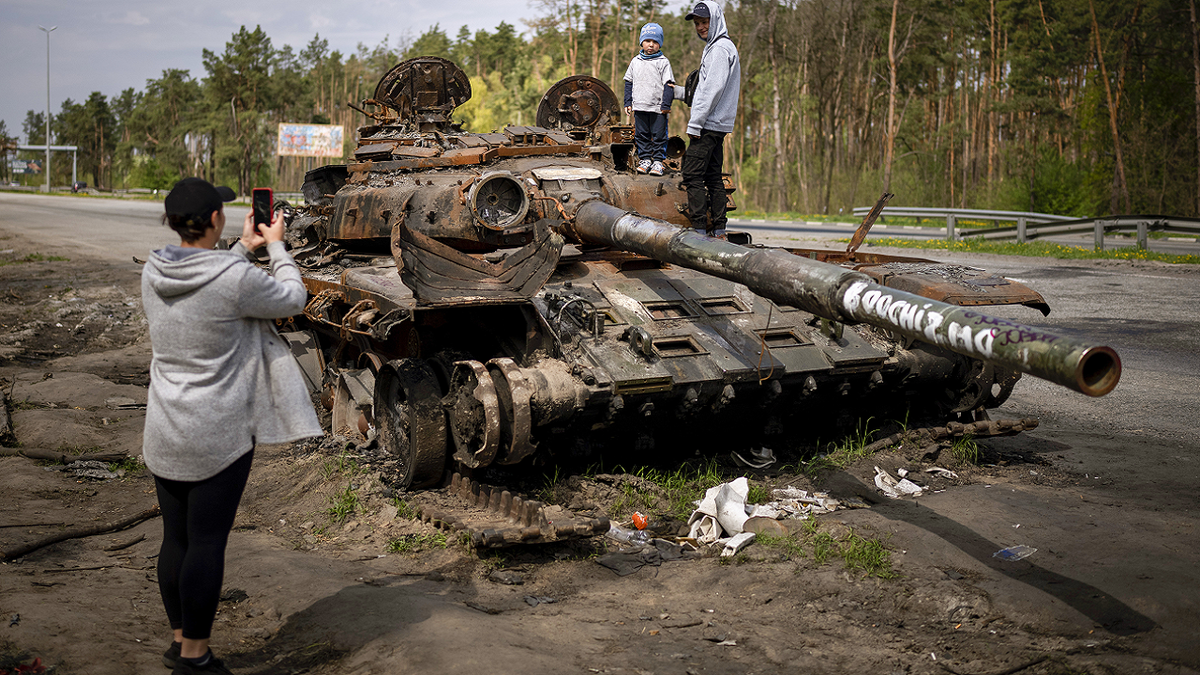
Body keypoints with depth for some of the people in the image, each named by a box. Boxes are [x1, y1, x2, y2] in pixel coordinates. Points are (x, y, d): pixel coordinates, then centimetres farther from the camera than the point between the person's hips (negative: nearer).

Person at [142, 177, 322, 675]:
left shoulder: (154, 273, 1)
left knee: (175, 538, 15)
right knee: (207, 542, 2)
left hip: (164, 434, 7)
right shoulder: (236, 279, -18)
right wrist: (275, 246, 11)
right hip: (219, 436, -6)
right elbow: (293, 300, -1)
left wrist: (243, 249, 25)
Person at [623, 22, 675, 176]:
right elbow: (629, 83, 16)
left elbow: (668, 85, -4)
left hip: (658, 108, -4)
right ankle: (645, 159, 17)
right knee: (641, 135, 8)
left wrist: (666, 105, -9)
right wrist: (628, 103, 11)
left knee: (659, 135, 0)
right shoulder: (635, 62, 10)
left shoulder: (663, 62, -2)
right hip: (639, 106, 4)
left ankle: (658, 161, 8)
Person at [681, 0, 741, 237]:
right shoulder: (714, 46, 20)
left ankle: (699, 227, -12)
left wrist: (695, 123, -20)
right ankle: (719, 229, 11)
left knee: (693, 175, -11)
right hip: (717, 125, 10)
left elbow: (713, 89, -19)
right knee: (713, 176, 10)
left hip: (709, 124, -10)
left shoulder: (720, 48, -12)